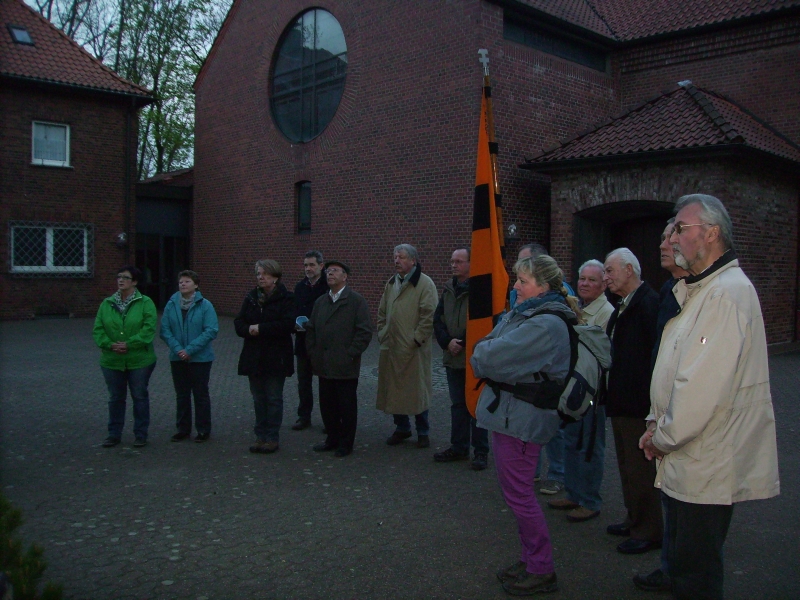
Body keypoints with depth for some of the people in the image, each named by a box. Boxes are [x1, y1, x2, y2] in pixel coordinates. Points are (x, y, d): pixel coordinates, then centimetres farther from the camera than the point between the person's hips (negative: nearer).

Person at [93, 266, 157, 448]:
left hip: (139, 360, -3)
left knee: (140, 397, 7)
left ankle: (141, 435, 18)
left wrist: (129, 344, -22)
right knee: (116, 398, 13)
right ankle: (114, 434, 25)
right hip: (112, 360, 3)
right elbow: (98, 329, 1)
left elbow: (149, 329, -16)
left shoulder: (145, 303, -6)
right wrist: (109, 344, -16)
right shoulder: (107, 304, 5)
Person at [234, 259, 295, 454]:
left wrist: (260, 328, -19)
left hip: (276, 358, -5)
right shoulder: (251, 298, 10)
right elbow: (239, 323, 5)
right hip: (253, 357, 5)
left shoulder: (285, 299, -7)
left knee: (274, 399, 3)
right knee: (258, 399, 11)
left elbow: (287, 324, -20)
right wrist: (249, 329, -17)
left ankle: (272, 438, 11)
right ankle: (261, 436, 20)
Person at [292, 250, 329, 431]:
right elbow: (294, 311, 14)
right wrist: (295, 324, -6)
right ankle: (304, 416, 23)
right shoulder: (300, 286, 10)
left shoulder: (329, 286, -9)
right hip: (303, 340, 5)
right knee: (303, 382, 12)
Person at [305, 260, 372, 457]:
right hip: (324, 365, 6)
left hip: (345, 367, -5)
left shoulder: (356, 300, -5)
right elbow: (311, 330, 17)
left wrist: (350, 354, -13)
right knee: (327, 405, 12)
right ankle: (333, 439, 28)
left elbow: (365, 331, -10)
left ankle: (346, 444, 18)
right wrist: (313, 353, 6)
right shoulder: (320, 302, 14)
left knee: (347, 407, 5)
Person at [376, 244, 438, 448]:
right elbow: (382, 312, 20)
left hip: (414, 349, -6)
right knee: (393, 388, 11)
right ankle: (402, 427, 26)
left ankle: (423, 431, 16)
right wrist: (382, 334, 10)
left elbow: (429, 315, -13)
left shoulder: (425, 283, -7)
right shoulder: (391, 283, 14)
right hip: (390, 347, 6)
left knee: (417, 390, 3)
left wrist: (417, 339, -14)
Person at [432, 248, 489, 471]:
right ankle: (458, 447, 26)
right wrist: (447, 342, -6)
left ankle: (481, 452, 12)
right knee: (458, 405, 15)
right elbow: (437, 319, 10)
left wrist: (462, 343, -15)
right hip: (453, 358, 7)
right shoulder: (449, 289, 11)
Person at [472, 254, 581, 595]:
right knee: (517, 493, 18)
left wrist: (482, 355, -4)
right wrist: (487, 355, -7)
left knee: (519, 494, 0)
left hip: (521, 419, -10)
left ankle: (541, 571, 15)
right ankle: (531, 560, 32)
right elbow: (487, 346, 13)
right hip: (509, 414, 10)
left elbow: (494, 358, -23)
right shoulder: (522, 314, 13)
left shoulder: (545, 324, -20)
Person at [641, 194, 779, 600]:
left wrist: (664, 438, -13)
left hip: (707, 469, -10)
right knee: (683, 563, 20)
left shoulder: (727, 293, -20)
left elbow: (702, 387, -25)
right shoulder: (697, 290, 14)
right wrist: (656, 424, 8)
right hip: (688, 462, 10)